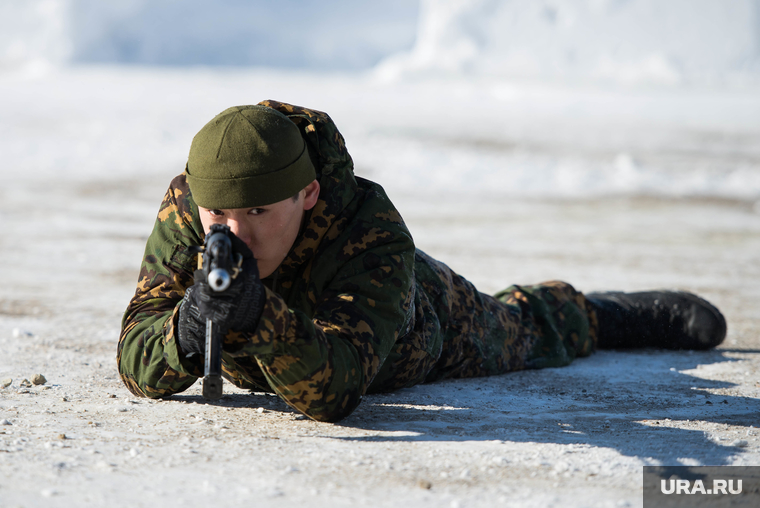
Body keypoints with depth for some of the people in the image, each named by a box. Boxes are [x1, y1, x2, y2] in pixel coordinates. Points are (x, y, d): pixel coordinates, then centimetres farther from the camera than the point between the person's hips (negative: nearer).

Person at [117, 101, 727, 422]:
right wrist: (189, 328, -59)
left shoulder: (376, 235, -49)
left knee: (520, 330, 28)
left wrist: (260, 317, -72)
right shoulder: (185, 205, -39)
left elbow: (334, 391, -55)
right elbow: (139, 367, -37)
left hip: (424, 332, -3)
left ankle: (596, 312, 63)